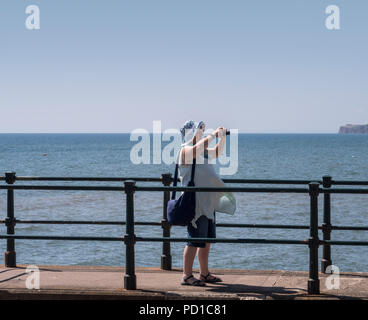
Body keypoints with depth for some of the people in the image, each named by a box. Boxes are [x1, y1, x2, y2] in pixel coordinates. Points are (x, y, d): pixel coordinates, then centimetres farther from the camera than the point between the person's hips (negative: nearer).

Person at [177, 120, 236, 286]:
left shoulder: (202, 151, 16)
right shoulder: (185, 151, -11)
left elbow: (217, 152, 30)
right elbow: (201, 146, -31)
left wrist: (223, 137, 15)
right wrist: (214, 134, -21)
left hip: (208, 202, 9)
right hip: (195, 203, -9)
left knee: (207, 240, 13)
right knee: (195, 240, -9)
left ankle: (204, 274, 21)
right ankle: (187, 276, -3)